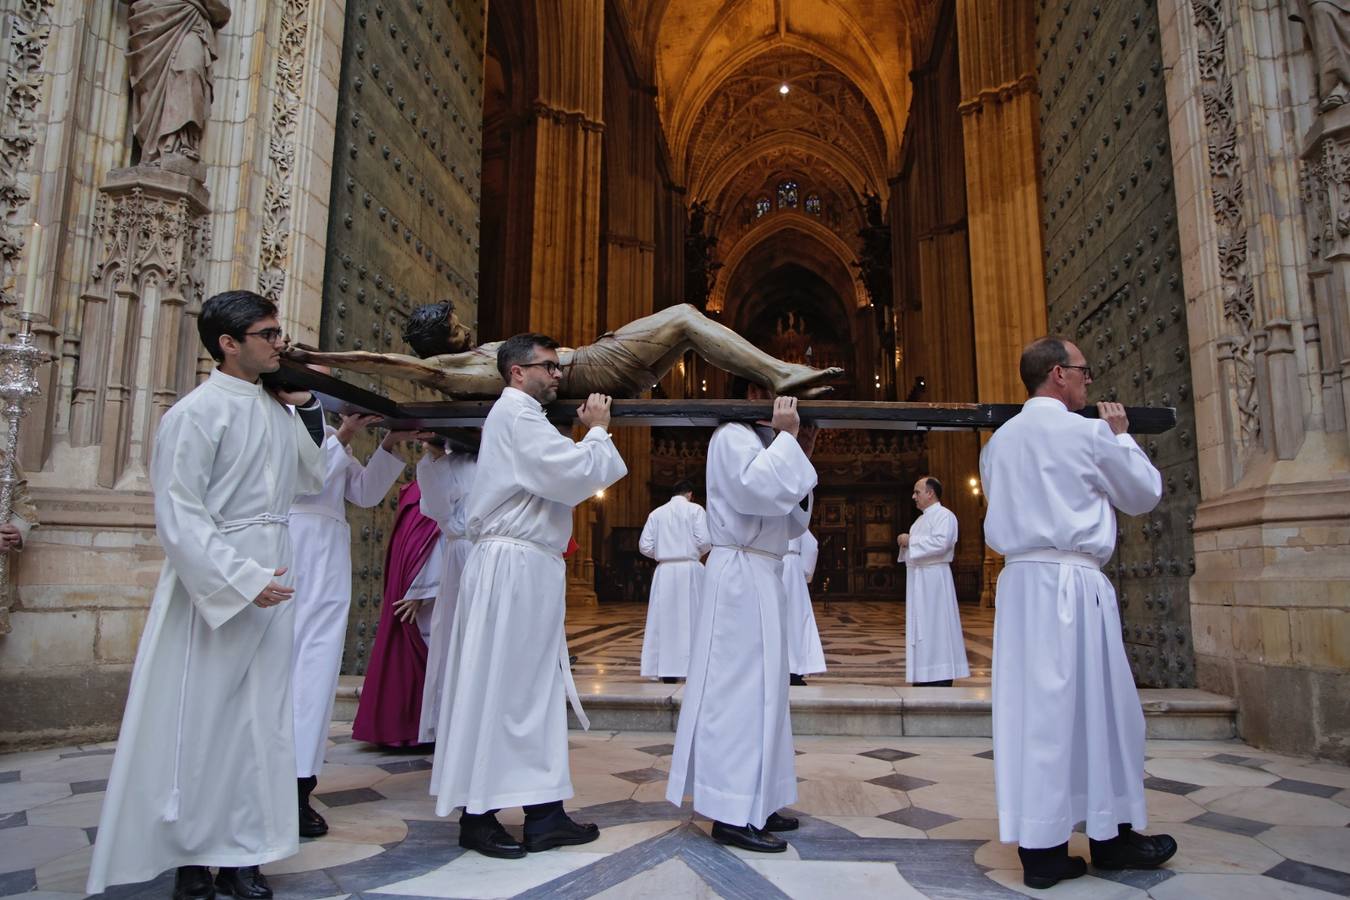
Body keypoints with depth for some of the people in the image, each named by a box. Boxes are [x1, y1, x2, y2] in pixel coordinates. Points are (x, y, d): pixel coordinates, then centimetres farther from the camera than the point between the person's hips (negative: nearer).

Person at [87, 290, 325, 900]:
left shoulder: (277, 408, 7)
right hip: (214, 586, -6)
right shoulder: (197, 412, -12)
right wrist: (241, 581, -18)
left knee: (260, 719, 11)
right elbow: (178, 517, -15)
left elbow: (310, 480, 15)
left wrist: (307, 406, 7)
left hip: (271, 580, 7)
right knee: (200, 721, 6)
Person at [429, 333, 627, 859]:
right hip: (514, 566, -11)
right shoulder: (517, 414, -11)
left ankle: (543, 812, 17)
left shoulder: (521, 416, 23)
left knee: (536, 688, 10)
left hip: (530, 568, 11)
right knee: (498, 687, -3)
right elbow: (575, 478, -17)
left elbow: (558, 479, 21)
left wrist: (589, 436, 13)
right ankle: (477, 816, 9)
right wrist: (597, 431, -2)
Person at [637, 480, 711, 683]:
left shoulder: (657, 513, 8)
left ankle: (666, 670, 8)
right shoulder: (695, 510, 0)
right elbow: (704, 541, -8)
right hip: (689, 569, -2)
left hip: (665, 571, 3)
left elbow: (645, 546, 4)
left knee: (664, 618, 6)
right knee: (691, 618, 4)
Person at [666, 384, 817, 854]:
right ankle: (732, 815, -1)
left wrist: (800, 453, 12)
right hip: (741, 575, -10)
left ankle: (751, 804, 21)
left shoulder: (759, 443, 21)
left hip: (761, 578, 10)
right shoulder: (732, 437, -7)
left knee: (760, 689, 12)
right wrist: (785, 438, -15)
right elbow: (757, 489, -26)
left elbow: (790, 520, 18)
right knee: (740, 690, -8)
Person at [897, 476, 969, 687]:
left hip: (933, 579, -9)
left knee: (935, 628, -8)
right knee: (921, 628, 10)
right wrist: (906, 543, 5)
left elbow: (940, 543, -24)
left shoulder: (944, 515, -9)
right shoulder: (922, 519, 20)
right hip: (918, 579, 10)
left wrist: (910, 540, -15)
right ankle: (923, 678, 16)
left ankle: (940, 680, -5)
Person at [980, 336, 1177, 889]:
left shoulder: (999, 441, 11)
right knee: (1098, 704, 9)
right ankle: (1112, 837, 25)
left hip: (1019, 580, 6)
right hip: (1071, 581, -6)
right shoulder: (1088, 433, -6)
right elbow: (1144, 495, 7)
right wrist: (1121, 435, 20)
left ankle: (1039, 847, 13)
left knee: (1033, 706, 7)